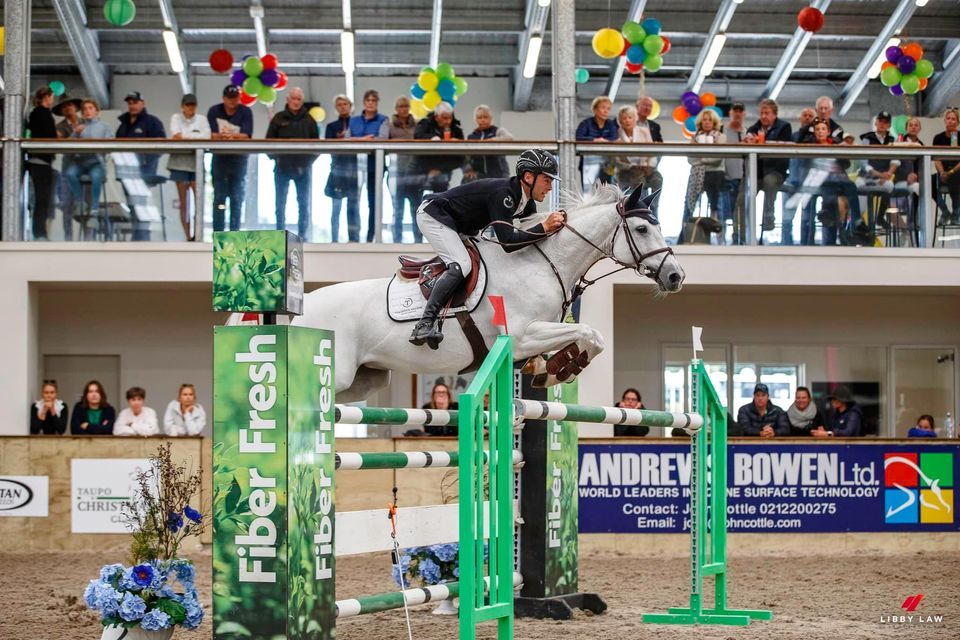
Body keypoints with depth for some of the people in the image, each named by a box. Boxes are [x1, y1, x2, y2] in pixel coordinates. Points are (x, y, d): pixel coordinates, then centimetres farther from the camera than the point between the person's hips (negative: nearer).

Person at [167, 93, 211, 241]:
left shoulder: (201, 119, 11)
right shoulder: (176, 118, 12)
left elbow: (206, 136, -4)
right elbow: (175, 134, -5)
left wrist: (185, 137, -8)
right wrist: (195, 138, -9)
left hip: (197, 162, 0)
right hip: (180, 162, 0)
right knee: (183, 202, 0)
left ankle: (198, 234, -10)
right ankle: (188, 236, 2)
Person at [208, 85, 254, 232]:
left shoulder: (246, 112, -3)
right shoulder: (214, 111, 0)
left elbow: (246, 136, -13)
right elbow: (213, 135, -11)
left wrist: (226, 136, -28)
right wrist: (234, 137, -29)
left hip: (239, 160, 0)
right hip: (219, 158, 0)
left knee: (237, 199, 1)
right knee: (219, 198, 2)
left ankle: (235, 232, 5)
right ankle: (218, 233, 5)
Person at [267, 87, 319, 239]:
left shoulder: (309, 120, 5)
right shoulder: (279, 119, 1)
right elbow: (269, 141, 2)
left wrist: (310, 160, -3)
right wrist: (276, 158, -7)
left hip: (303, 168, 1)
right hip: (282, 168, -1)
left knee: (304, 204, 4)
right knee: (281, 203, 4)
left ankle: (302, 235, 11)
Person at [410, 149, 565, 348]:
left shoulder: (526, 201, -2)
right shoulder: (503, 193, -31)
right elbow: (508, 242, -37)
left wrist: (554, 223, -13)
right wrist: (544, 228, -35)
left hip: (459, 227, 11)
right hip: (433, 215, -11)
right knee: (461, 265, -27)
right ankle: (425, 324, -33)